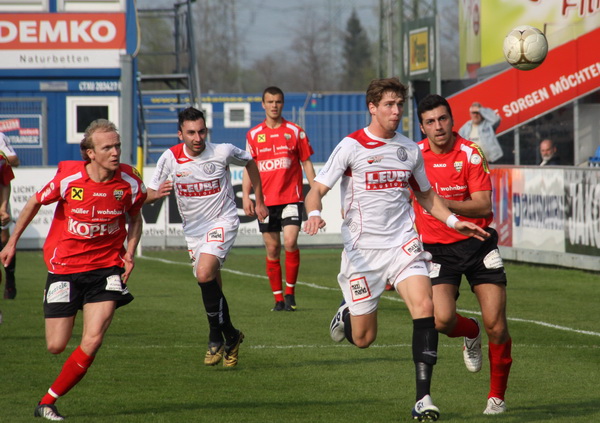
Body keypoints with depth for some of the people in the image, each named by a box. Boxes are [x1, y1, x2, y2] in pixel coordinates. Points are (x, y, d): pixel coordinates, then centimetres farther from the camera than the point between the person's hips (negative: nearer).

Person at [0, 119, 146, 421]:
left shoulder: (129, 181, -8)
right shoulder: (68, 178, -14)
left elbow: (134, 217, 13)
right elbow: (34, 203, 4)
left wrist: (130, 252, -2)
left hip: (106, 266, 1)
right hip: (64, 266, -1)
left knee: (93, 340, -14)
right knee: (56, 346, -3)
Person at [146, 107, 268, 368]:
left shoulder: (223, 152, -12)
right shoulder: (170, 158, -8)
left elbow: (249, 163, 10)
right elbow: (148, 195, -4)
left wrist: (259, 201, 14)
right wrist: (156, 194, -29)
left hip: (222, 221, -4)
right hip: (193, 227, 4)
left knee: (205, 274, -24)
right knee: (212, 288, 6)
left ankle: (218, 338, -12)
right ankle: (229, 337, 22)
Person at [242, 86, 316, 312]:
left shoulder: (295, 131, 3)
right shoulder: (254, 135, 8)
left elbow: (306, 163, 7)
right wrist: (246, 196, 0)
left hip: (291, 198, -2)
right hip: (265, 200, 2)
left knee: (290, 242, -17)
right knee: (272, 249, 3)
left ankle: (290, 291, -1)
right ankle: (278, 298, 12)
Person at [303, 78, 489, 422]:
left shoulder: (410, 149, 9)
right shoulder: (352, 146, -4)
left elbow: (425, 194, 24)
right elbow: (317, 190, -6)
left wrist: (454, 221, 10)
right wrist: (314, 213, -28)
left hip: (403, 244, 3)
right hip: (362, 249, -3)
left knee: (425, 307, -22)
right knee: (363, 339, 1)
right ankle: (346, 314, 41)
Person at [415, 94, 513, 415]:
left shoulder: (470, 154, -9)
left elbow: (484, 206, -14)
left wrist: (444, 204, -24)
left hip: (477, 243, -1)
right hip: (438, 249, 2)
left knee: (496, 325, -7)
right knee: (442, 320, -20)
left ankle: (496, 396, 11)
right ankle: (470, 333, 18)